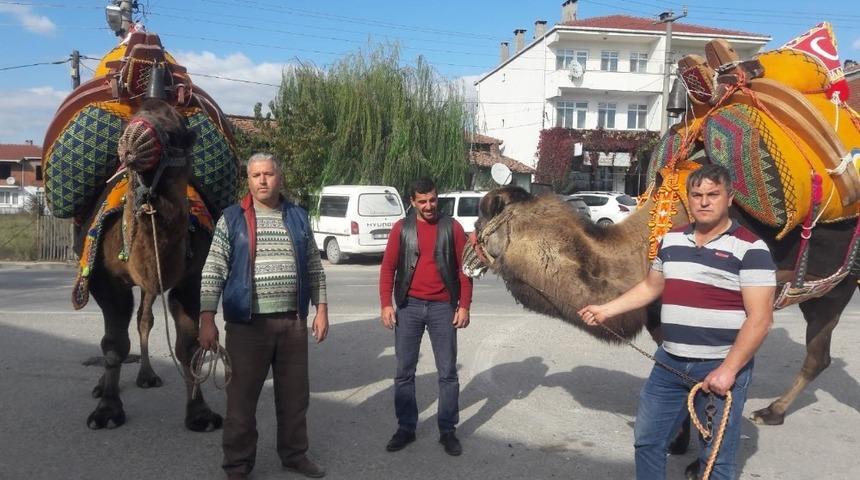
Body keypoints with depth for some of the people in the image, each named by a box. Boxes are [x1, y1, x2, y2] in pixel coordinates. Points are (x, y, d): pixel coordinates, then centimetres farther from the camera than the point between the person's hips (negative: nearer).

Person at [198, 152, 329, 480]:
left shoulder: (298, 217, 10)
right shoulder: (232, 219, 0)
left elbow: (314, 268, 13)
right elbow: (213, 271, -4)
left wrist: (321, 309, 8)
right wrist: (207, 319, -10)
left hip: (293, 321, 3)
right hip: (247, 323, -3)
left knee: (295, 395, 12)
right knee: (241, 398, 4)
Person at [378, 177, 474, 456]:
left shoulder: (451, 227, 1)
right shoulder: (402, 228, 3)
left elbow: (464, 268, 1)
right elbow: (388, 267, 2)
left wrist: (464, 306, -5)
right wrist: (386, 304, -7)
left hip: (443, 307, -1)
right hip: (409, 306, 1)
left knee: (448, 372, 5)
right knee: (404, 372, 6)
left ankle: (448, 431, 16)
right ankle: (406, 428, 19)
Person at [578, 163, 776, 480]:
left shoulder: (750, 249, -11)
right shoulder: (671, 240, 7)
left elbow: (760, 318, -15)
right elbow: (651, 287, 21)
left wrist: (728, 370, -19)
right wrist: (606, 310, 14)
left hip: (722, 367, -5)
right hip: (670, 362, 6)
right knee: (647, 440, 14)